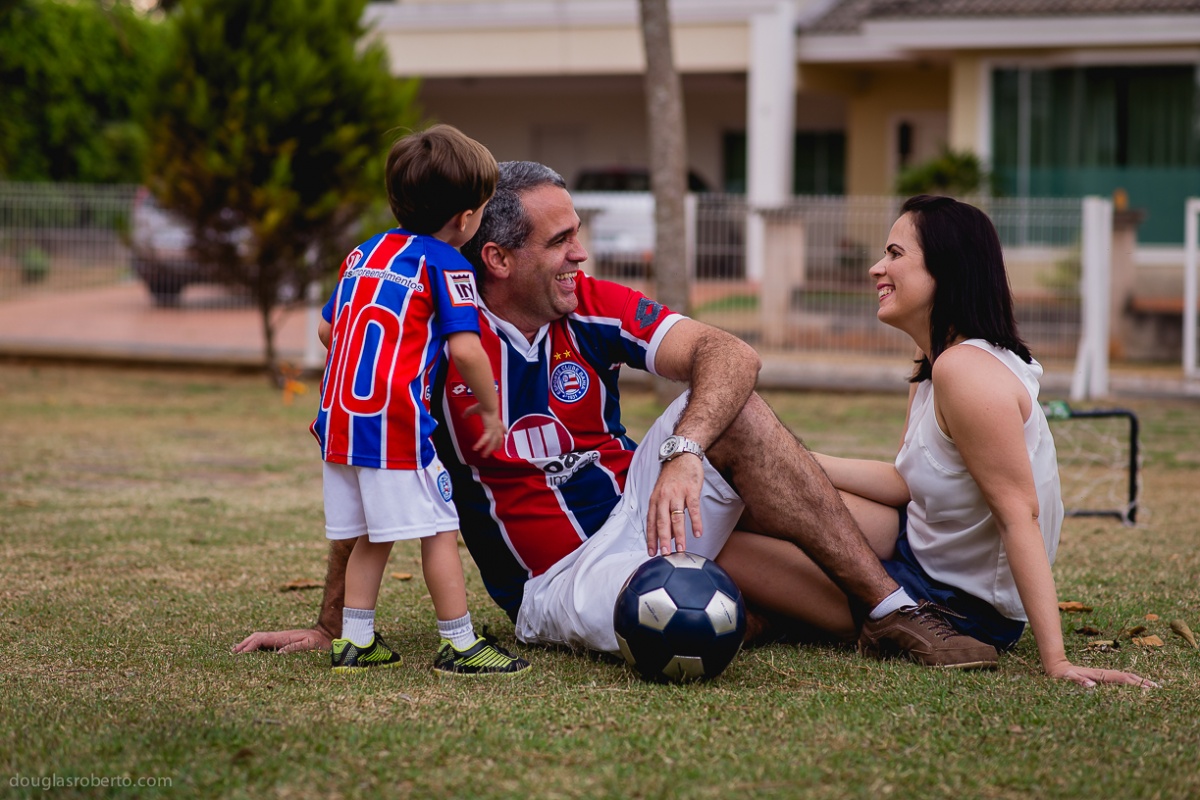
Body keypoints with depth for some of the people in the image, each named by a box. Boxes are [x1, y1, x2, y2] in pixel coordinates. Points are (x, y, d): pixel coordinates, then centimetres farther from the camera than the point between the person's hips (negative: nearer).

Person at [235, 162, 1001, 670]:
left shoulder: (592, 308, -5)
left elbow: (729, 355, -16)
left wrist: (684, 454, -34)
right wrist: (331, 627, -2)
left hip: (637, 509, 4)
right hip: (556, 583, -4)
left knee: (730, 410, -22)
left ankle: (895, 606, -18)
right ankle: (886, 614, -8)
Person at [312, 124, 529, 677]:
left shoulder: (364, 253, 17)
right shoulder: (446, 264, -5)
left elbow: (329, 329, 23)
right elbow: (464, 348, -14)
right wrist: (489, 407, 0)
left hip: (339, 418, 7)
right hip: (395, 422, -7)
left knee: (370, 536, 16)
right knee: (438, 531, 2)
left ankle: (355, 642, 18)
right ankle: (459, 645, 6)